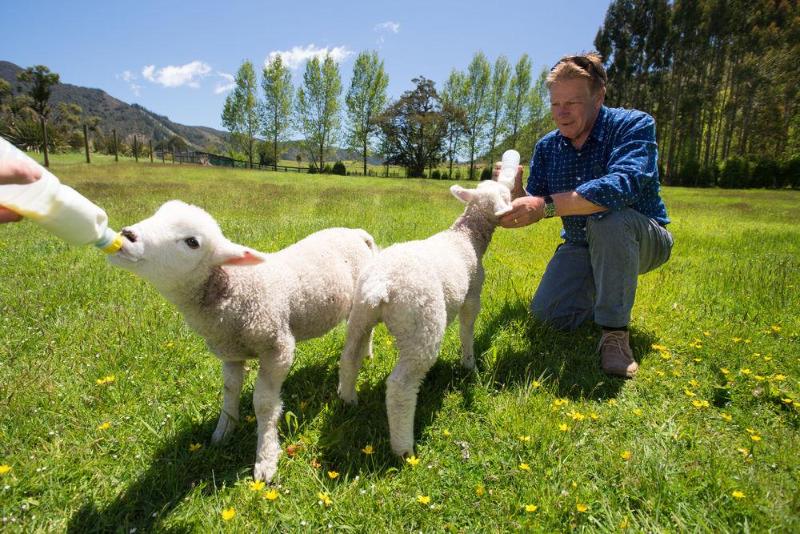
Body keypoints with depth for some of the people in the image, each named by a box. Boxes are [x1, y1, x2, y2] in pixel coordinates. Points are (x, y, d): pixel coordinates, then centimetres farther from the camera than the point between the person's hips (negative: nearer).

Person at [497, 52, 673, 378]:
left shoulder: (634, 125, -20)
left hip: (642, 240, -4)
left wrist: (546, 205, -45)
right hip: (580, 246, 5)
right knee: (547, 314, -12)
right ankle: (602, 293, 20)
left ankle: (615, 334, -25)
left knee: (607, 218, -38)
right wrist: (515, 192, -28)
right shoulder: (547, 147, -3)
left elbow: (622, 185, -39)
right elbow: (534, 203, -5)